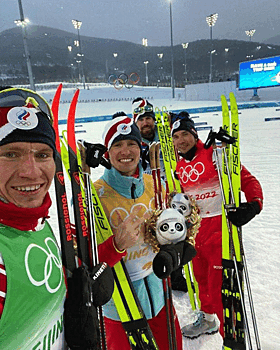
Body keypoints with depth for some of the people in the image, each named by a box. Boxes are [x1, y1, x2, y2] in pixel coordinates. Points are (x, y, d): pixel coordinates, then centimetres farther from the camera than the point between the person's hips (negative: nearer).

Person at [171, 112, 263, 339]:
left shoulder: (214, 154, -11)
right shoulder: (180, 166, 10)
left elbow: (247, 179, -15)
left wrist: (254, 203, -30)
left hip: (220, 224, -7)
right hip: (196, 227, 7)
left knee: (220, 282, -5)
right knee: (202, 276, 23)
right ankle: (208, 320, 47)